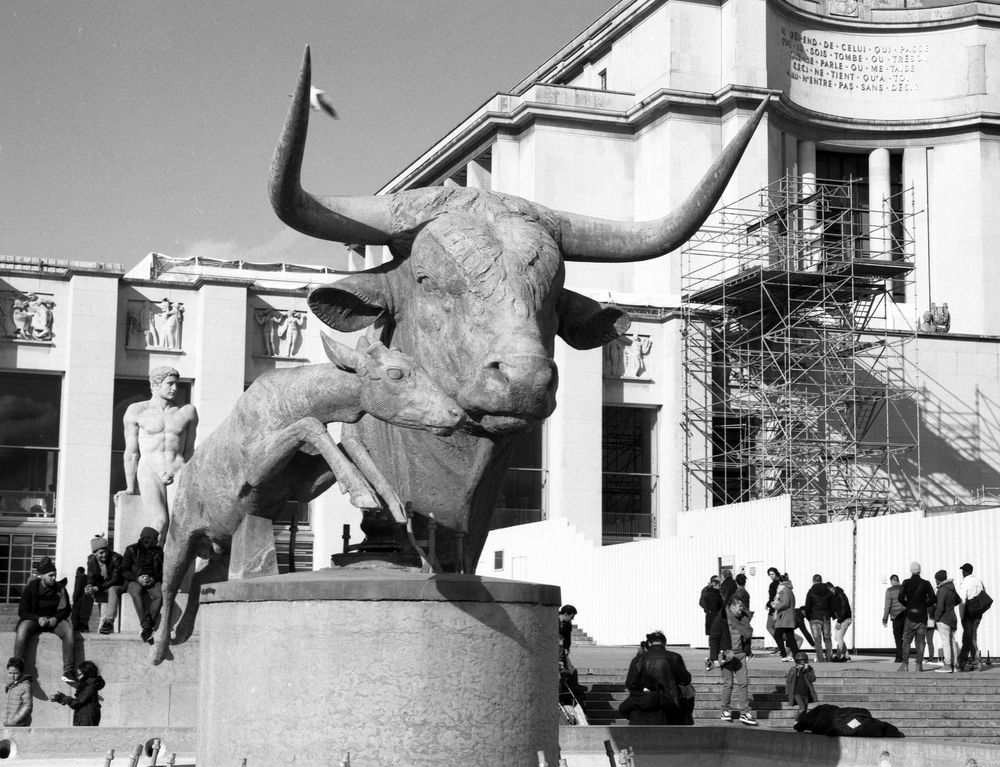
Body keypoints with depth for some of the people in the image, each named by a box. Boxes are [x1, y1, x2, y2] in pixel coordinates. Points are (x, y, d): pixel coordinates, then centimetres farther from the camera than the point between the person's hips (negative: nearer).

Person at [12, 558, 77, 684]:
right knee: (22, 631, -35)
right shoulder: (30, 588, -5)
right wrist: (38, 618, -21)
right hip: (34, 619, -1)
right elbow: (22, 611, -3)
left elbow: (66, 610, 8)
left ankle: (68, 672, -32)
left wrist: (56, 618, -15)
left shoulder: (60, 589, 0)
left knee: (68, 631, -31)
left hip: (54, 619, 1)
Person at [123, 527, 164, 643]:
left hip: (153, 581, 2)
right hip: (134, 581, -2)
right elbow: (124, 571, 0)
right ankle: (146, 625, -44)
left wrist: (153, 579, -11)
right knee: (137, 594, -38)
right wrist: (138, 578, -17)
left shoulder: (158, 552, 15)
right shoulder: (132, 550, 5)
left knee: (159, 595, -32)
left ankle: (147, 628, -37)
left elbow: (162, 571, 11)